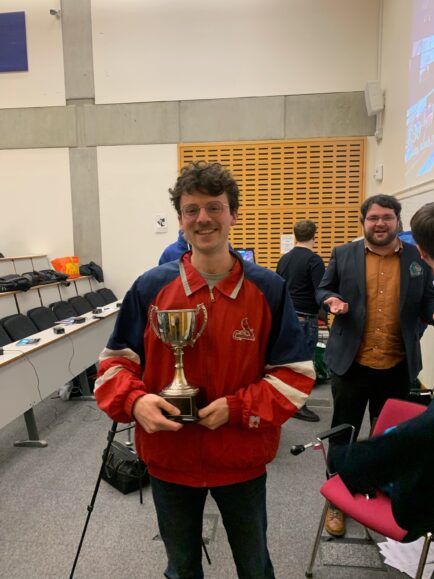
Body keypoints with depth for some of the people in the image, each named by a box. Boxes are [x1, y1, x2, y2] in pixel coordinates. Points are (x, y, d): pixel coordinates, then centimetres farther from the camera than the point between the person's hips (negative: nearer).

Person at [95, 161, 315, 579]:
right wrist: (134, 401, -22)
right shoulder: (150, 287, -11)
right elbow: (116, 360, -2)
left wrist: (237, 408, -21)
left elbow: (296, 371, -8)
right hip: (168, 458, 1)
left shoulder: (268, 289, -12)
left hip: (242, 458, 0)